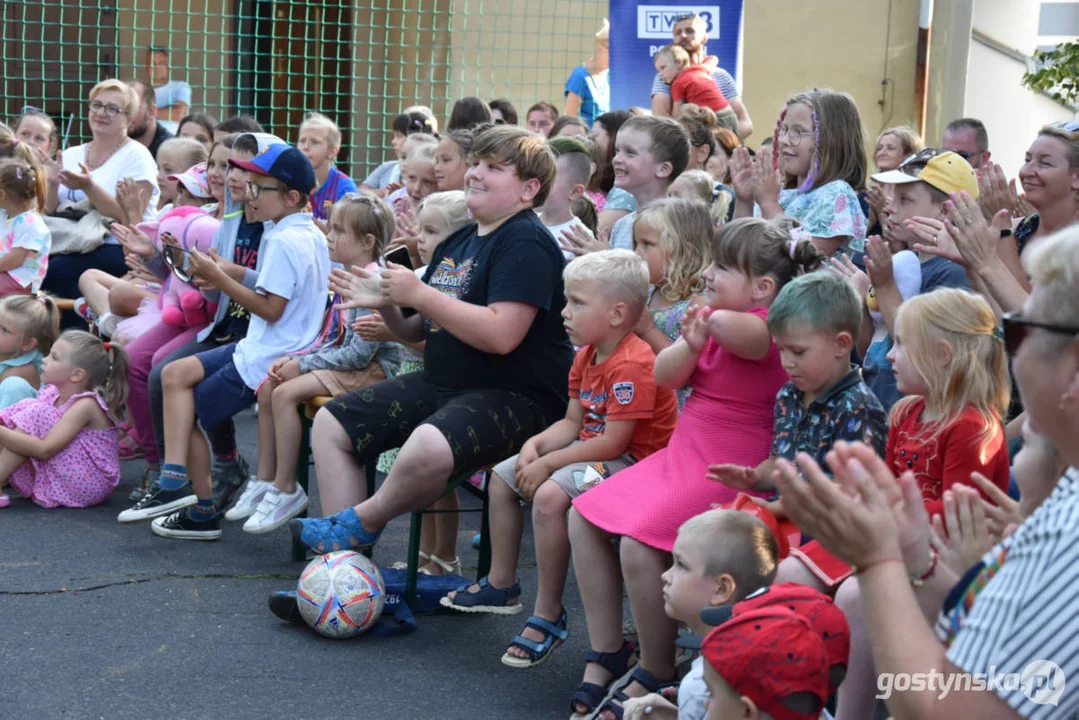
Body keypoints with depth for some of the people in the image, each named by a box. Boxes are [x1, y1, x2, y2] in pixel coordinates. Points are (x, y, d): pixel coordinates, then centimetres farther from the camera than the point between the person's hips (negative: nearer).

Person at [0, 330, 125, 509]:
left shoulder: (86, 405, -18)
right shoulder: (52, 394, 6)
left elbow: (45, 449, -26)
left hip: (88, 485, -8)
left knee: (34, 413, -20)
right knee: (25, 407, -2)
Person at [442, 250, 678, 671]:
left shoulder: (632, 365, -25)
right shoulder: (586, 356, 7)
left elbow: (613, 442, -27)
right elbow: (572, 423, 9)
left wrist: (549, 463, -23)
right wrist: (536, 446, -10)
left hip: (632, 461, -11)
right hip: (594, 451, 11)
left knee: (550, 494, -32)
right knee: (503, 476, 13)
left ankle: (547, 616, -20)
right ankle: (501, 585, 24)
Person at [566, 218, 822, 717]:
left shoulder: (765, 329, -18)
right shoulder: (713, 320, 10)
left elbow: (727, 325, -42)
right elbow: (664, 376, 3)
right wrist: (692, 344, -17)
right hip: (682, 455, 10)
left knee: (639, 543, -27)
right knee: (583, 519, 6)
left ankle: (657, 676, -6)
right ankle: (605, 656, 13)